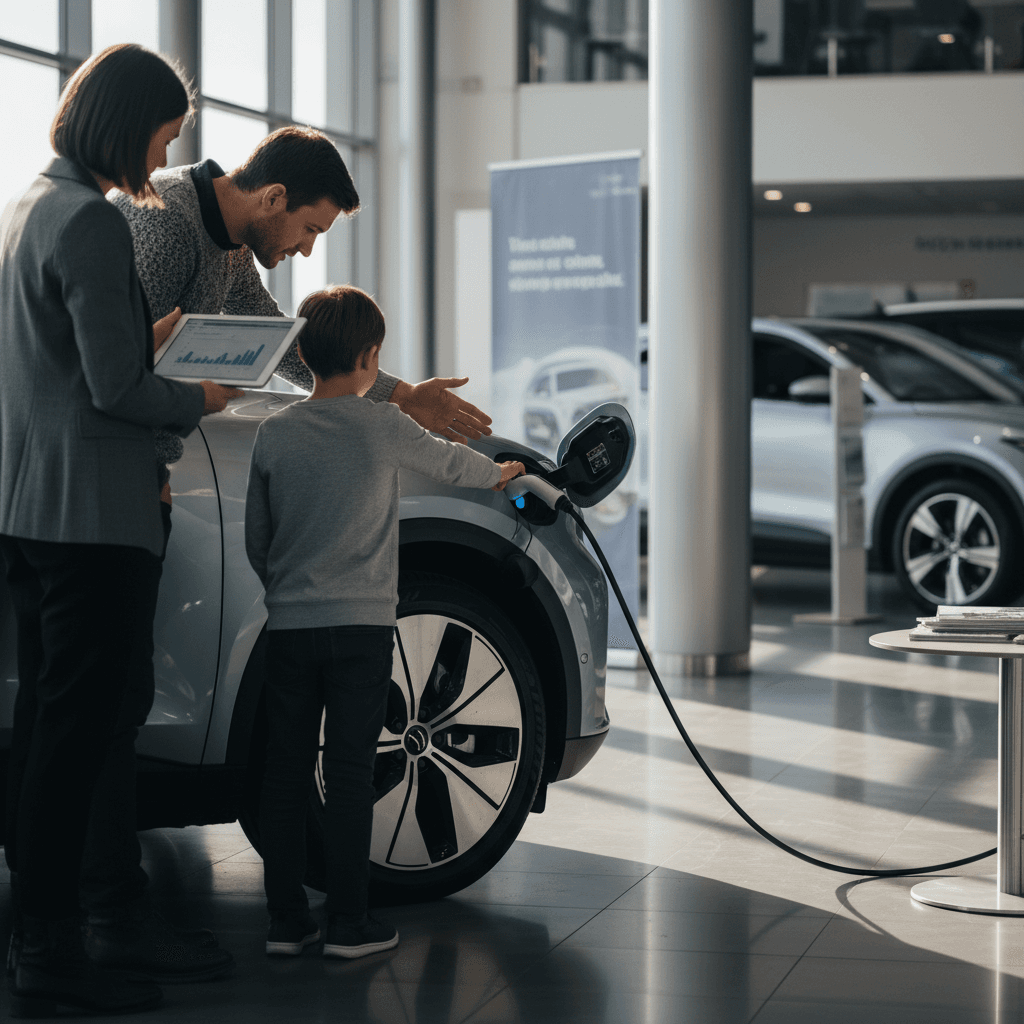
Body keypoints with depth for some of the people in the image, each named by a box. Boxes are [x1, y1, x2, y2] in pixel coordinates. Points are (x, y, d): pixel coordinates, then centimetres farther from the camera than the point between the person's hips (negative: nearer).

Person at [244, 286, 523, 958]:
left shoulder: (274, 435, 3)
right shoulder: (384, 427, -4)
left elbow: (256, 539, 10)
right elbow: (449, 463, 15)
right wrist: (501, 471, 36)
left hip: (289, 625, 3)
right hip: (361, 625, -3)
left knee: (286, 773, 7)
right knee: (350, 774, 0)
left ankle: (287, 921, 10)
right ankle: (349, 923, 2)